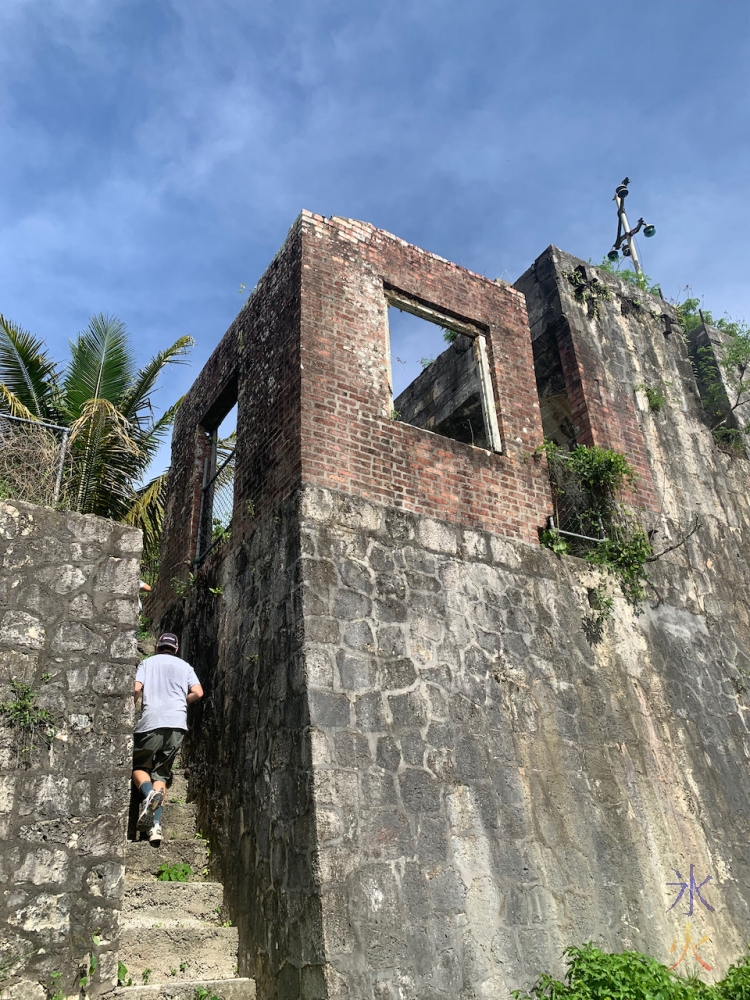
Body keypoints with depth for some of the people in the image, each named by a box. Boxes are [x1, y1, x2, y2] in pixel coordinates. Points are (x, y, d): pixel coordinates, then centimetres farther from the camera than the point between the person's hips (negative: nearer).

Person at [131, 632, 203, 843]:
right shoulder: (185, 666, 17)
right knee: (161, 773, 9)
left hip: (151, 722, -2)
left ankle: (149, 793, -19)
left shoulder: (148, 662, 12)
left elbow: (136, 689, -3)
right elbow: (198, 693, 5)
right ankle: (155, 824, -8)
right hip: (178, 724, 2)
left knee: (139, 767, 14)